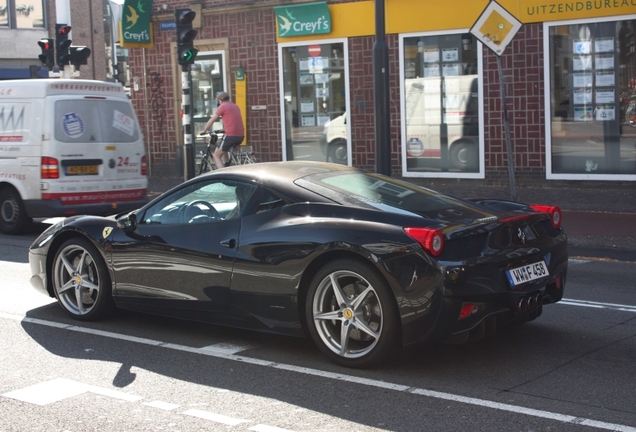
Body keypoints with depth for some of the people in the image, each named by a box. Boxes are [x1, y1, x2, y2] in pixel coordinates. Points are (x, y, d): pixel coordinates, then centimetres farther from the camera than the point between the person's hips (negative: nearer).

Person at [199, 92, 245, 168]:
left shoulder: (222, 107, -1)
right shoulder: (235, 106, 21)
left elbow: (211, 120, 3)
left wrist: (204, 131, 15)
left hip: (231, 135, -8)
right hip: (241, 136, 8)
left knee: (216, 155, 5)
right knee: (223, 150, 31)